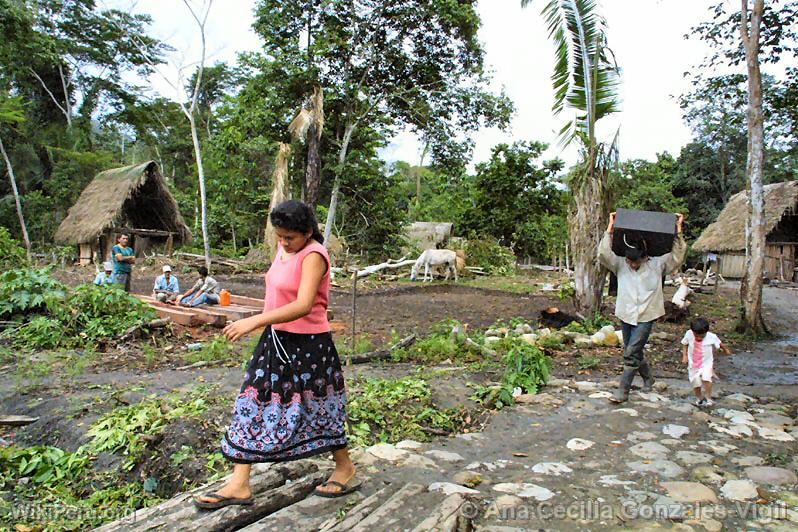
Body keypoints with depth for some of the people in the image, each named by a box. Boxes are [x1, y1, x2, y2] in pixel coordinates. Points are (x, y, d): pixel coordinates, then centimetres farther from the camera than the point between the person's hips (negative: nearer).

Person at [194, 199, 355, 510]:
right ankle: (239, 484, 17)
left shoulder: (313, 256, -20)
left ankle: (345, 469, 32)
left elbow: (303, 305, -32)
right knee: (253, 404, 7)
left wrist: (255, 321, -36)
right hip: (276, 340, 9)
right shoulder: (284, 249, 6)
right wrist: (263, 323, 19)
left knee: (318, 408, 7)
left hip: (308, 345, -8)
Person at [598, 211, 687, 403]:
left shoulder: (656, 265, -1)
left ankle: (623, 391, -3)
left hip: (645, 317, -3)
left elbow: (678, 255, -6)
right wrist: (610, 228, -17)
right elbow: (603, 253, -13)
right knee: (635, 352, 17)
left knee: (631, 353, -10)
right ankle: (648, 379, 42)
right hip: (626, 315, 3)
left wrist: (678, 230, -11)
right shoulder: (620, 265, 0)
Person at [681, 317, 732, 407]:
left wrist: (726, 349, 21)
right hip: (693, 364, 2)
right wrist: (684, 356, -7)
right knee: (695, 382, 4)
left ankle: (708, 398, -4)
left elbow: (719, 343, 3)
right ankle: (699, 398, 33)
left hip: (706, 363, -2)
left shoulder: (711, 337, -18)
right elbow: (684, 344, 2)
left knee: (706, 378, -25)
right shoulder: (688, 334, -16)